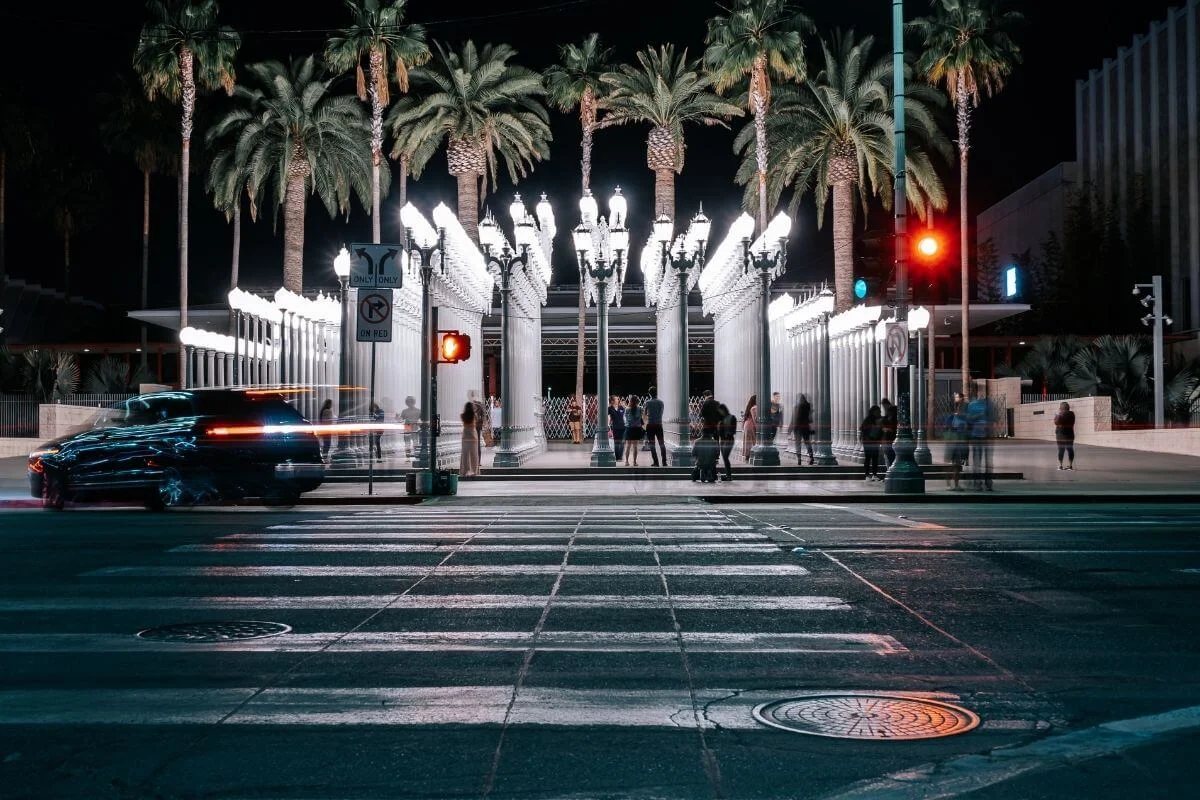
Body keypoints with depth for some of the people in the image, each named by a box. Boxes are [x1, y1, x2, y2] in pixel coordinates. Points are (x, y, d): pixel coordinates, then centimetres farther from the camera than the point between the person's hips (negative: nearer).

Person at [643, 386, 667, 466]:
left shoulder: (648, 402, -4)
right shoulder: (661, 402, 1)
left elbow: (645, 414, 7)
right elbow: (661, 413, 11)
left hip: (650, 425, -2)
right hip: (659, 424, 2)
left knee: (652, 445, 3)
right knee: (662, 444, 9)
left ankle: (656, 462, -2)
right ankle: (664, 462, 3)